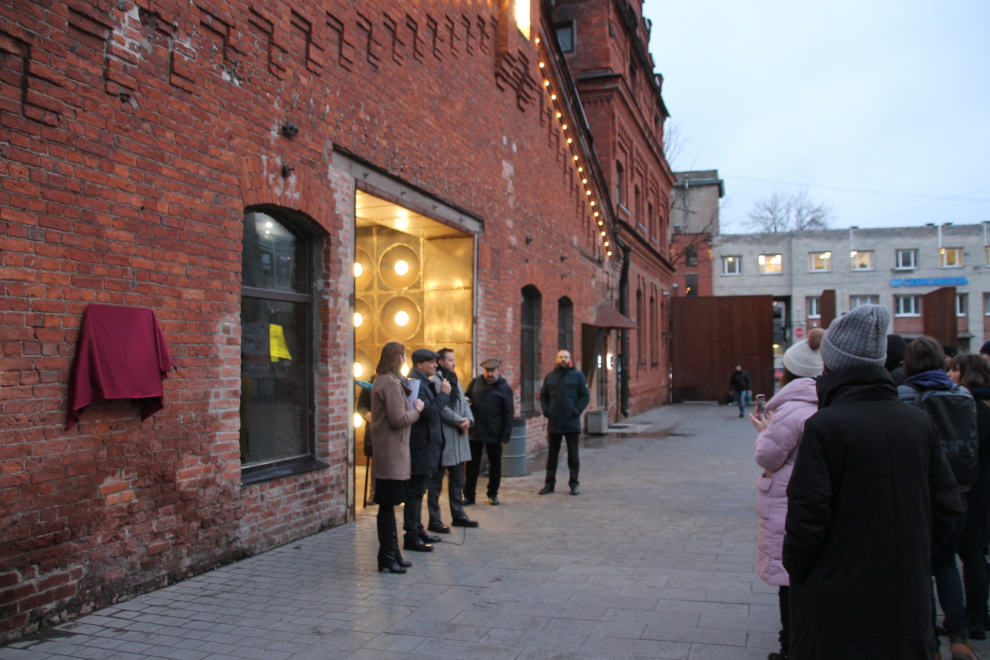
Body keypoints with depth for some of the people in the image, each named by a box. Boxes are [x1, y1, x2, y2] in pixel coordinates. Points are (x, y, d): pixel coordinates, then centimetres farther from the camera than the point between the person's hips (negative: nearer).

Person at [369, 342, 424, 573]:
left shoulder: (382, 381, 15)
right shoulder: (391, 383, -17)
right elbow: (398, 419, -21)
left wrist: (411, 406, 12)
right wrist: (416, 408, -7)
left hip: (386, 449, 11)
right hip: (391, 450, -11)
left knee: (388, 504, 15)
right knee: (387, 504, -3)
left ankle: (391, 553, 24)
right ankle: (387, 557, 4)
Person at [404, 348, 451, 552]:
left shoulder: (424, 383, 16)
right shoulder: (415, 384, -18)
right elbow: (429, 412, -24)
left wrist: (439, 391, 8)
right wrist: (443, 394, -15)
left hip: (424, 447, 11)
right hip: (420, 447, -11)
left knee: (417, 492, 18)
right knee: (415, 492, -4)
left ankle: (418, 530, 28)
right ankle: (411, 537, 3)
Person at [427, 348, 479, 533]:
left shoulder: (454, 380, 16)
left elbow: (464, 403, 12)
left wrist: (468, 419, -6)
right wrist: (459, 421, -14)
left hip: (459, 436, 9)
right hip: (442, 436, -9)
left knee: (457, 479, 17)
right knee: (436, 482, 1)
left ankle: (458, 515, 28)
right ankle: (434, 521, 8)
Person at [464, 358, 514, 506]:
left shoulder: (504, 388, -4)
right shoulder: (475, 383, 5)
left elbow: (509, 414, -5)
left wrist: (505, 436, -10)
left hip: (494, 434, -2)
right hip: (475, 432, 2)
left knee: (495, 465, 10)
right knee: (472, 464, 6)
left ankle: (493, 494, 24)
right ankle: (469, 495, 14)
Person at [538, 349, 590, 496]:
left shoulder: (578, 376, 0)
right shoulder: (550, 377, 9)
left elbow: (585, 396, -2)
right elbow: (543, 396, 13)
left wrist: (576, 411, -12)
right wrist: (546, 411, -2)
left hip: (572, 423, -2)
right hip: (554, 423, 2)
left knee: (573, 454, 5)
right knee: (552, 454, 8)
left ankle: (574, 483, 14)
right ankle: (550, 483, 16)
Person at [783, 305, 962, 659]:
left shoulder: (823, 425, -17)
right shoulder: (920, 423, -1)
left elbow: (807, 516, -18)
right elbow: (947, 508, 5)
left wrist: (796, 573, -2)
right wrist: (913, 556, 17)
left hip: (838, 598, -5)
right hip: (909, 598, 5)